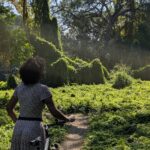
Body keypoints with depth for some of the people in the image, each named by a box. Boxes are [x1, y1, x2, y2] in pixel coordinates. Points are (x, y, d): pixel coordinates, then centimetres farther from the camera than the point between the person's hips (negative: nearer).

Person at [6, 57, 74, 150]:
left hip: (18, 129, 6)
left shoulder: (20, 87, 6)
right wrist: (68, 119, 5)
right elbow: (54, 112, -12)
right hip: (34, 130, -6)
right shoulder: (42, 89, -12)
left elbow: (9, 108, 15)